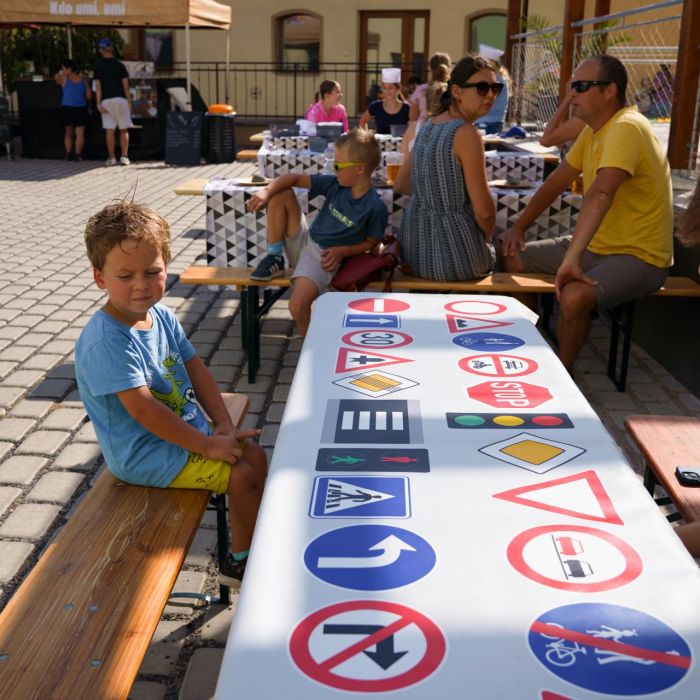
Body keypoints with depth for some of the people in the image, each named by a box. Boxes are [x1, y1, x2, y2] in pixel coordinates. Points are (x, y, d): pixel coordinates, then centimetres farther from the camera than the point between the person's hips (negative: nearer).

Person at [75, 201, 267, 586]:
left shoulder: (162, 316, -1)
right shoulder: (105, 342, -27)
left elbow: (196, 370, 6)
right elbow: (143, 410, -29)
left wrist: (224, 424, -5)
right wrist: (207, 445, -24)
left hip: (188, 425, 9)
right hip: (144, 453, -9)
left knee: (255, 455, 7)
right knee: (242, 476, -12)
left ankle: (245, 554, 19)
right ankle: (240, 562, 13)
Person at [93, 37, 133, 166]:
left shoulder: (98, 66, 3)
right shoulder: (119, 64, 5)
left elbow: (97, 86, -3)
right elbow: (125, 85, 1)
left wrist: (99, 103, -4)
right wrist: (129, 101, 5)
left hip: (106, 100, 0)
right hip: (120, 98, 0)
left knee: (109, 130, 0)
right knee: (124, 129, 5)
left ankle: (112, 158, 0)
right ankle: (124, 156, -3)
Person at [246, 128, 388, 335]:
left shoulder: (375, 208, -15)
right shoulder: (334, 184, 0)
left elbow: (371, 242, -5)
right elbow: (295, 178, 0)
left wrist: (342, 251, -18)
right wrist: (267, 192, -15)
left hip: (325, 258, -6)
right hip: (304, 241, 7)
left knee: (298, 305, -30)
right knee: (281, 193, -6)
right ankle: (275, 259, -1)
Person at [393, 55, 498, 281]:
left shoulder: (428, 126, 5)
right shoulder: (466, 133, -19)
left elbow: (400, 185, 15)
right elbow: (484, 210, -18)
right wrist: (487, 237, 2)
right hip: (454, 257, -7)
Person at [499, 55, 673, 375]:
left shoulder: (626, 127, -24)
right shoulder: (593, 129, 7)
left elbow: (600, 194, -37)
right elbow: (557, 181, 14)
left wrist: (571, 259, -46)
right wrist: (518, 227, 7)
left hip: (637, 256, -10)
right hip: (595, 245, 10)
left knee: (574, 297, -37)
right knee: (512, 257, 9)